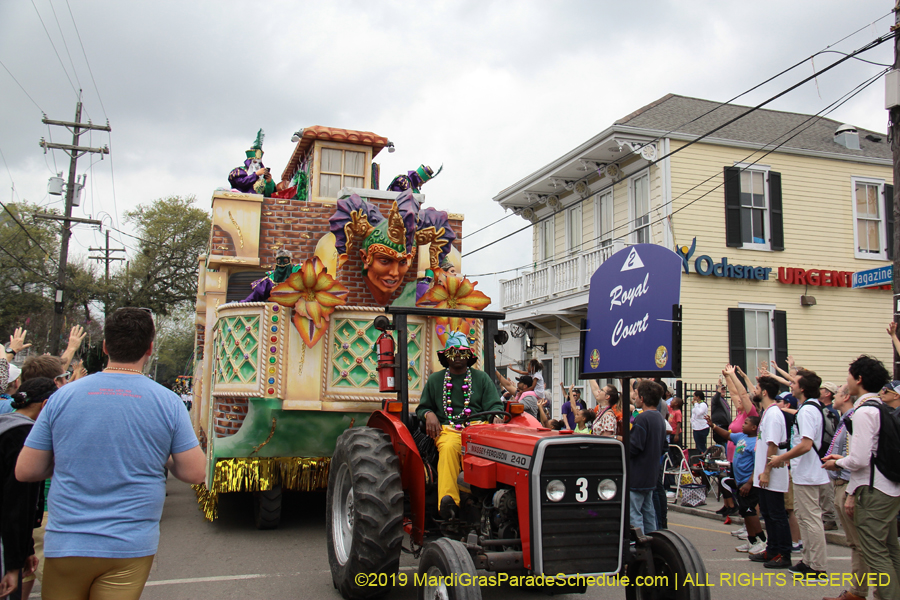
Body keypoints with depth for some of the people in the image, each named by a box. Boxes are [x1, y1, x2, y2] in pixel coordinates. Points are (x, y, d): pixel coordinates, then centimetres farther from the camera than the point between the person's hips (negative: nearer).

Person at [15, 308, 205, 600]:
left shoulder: (64, 396, -3)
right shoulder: (168, 402, -7)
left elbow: (25, 471, 2)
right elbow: (195, 473, -5)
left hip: (65, 545, 2)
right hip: (131, 548, -2)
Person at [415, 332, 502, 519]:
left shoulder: (481, 378, 16)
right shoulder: (435, 379, 18)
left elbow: (495, 406, 10)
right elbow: (422, 407, 23)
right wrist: (429, 414, -1)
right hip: (448, 429, 0)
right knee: (449, 447, -37)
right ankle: (448, 501, -47)